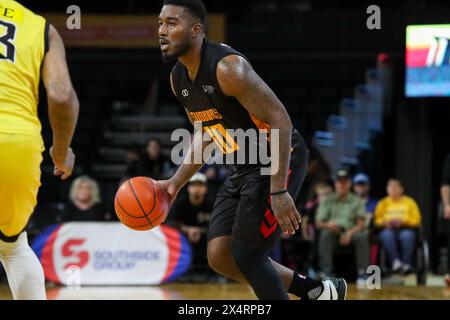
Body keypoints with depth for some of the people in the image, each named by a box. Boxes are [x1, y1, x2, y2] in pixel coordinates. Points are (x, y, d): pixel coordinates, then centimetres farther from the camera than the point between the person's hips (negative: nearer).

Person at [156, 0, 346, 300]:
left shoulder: (227, 68, -24)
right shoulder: (178, 78, 5)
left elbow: (280, 120, -26)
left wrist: (279, 192, -30)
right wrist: (176, 183, 8)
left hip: (280, 160, -9)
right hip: (246, 166, 9)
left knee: (246, 255, -12)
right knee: (220, 256, 5)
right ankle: (317, 291, 21)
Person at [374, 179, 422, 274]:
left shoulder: (409, 202, 13)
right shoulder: (383, 203, 17)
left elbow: (416, 220, 4)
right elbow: (377, 220, 9)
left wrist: (402, 221, -12)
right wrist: (385, 222, -13)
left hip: (406, 229, -1)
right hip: (389, 229, 1)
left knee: (407, 235, -37)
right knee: (386, 235, -36)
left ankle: (407, 264, -32)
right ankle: (396, 261, -41)